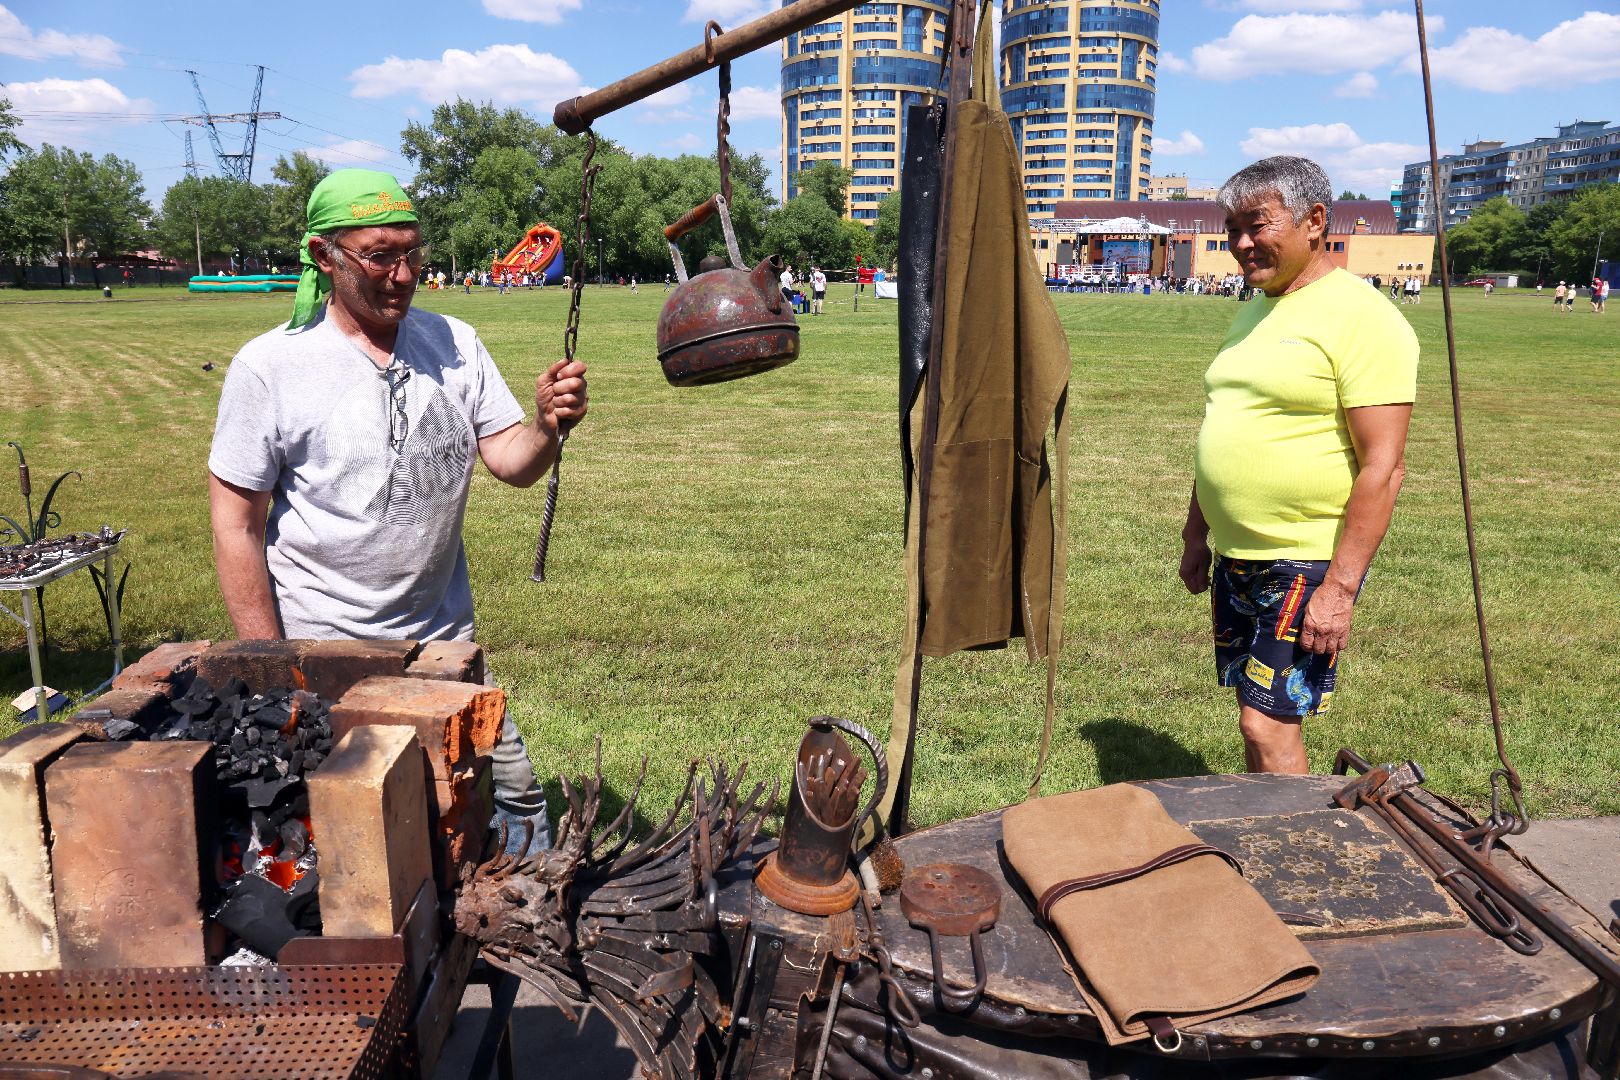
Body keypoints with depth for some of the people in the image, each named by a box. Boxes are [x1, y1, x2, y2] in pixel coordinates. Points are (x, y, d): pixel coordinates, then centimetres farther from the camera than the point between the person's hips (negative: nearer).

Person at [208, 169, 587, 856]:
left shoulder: (454, 344, 1)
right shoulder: (269, 366, -10)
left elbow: (510, 462, -1)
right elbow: (237, 527, -7)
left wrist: (547, 427, -25)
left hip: (445, 636, 4)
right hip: (321, 648, -3)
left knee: (514, 794, 9)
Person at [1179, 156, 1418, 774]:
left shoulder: (1360, 317, -13)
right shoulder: (1251, 314, 13)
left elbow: (1382, 465, -17)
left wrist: (1341, 586, -21)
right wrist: (1196, 536, 18)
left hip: (1307, 565, -7)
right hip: (1234, 560, 8)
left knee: (1269, 724, -5)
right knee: (1256, 716, 15)